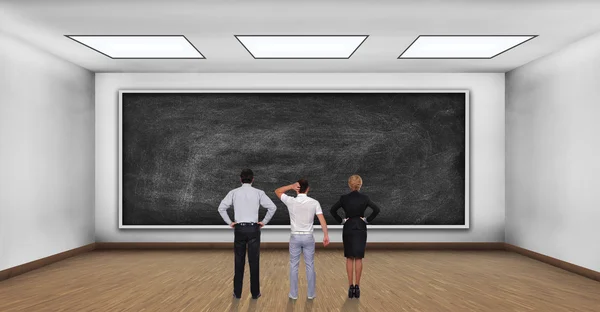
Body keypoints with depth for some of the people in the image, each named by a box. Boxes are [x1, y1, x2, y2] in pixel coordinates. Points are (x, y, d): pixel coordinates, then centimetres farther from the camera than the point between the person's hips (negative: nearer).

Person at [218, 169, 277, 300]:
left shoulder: (234, 192, 0)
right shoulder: (258, 192, -3)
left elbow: (221, 208, -3)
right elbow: (272, 207, -8)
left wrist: (229, 222, 5)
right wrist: (264, 222, 2)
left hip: (239, 229, 1)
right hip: (253, 229, -1)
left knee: (239, 262, 10)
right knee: (254, 262, 6)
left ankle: (237, 292, 17)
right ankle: (255, 292, 13)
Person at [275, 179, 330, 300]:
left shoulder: (290, 201, -8)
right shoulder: (314, 203, -6)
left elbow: (277, 191, 7)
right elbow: (322, 220, -10)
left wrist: (291, 186, -6)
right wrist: (326, 235, -4)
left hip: (295, 237, -1)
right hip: (308, 237, 1)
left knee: (294, 266, 8)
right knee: (310, 265, 9)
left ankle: (293, 294, 15)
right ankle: (311, 294, 16)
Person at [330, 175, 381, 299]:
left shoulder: (344, 198, -5)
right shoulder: (364, 198, -4)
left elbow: (333, 210, -12)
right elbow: (377, 209, -12)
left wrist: (341, 220, -2)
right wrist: (367, 220, -3)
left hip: (348, 229, 0)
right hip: (360, 229, 0)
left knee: (349, 258, 7)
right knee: (358, 258, 6)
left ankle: (351, 286, 7)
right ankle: (357, 286, 6)